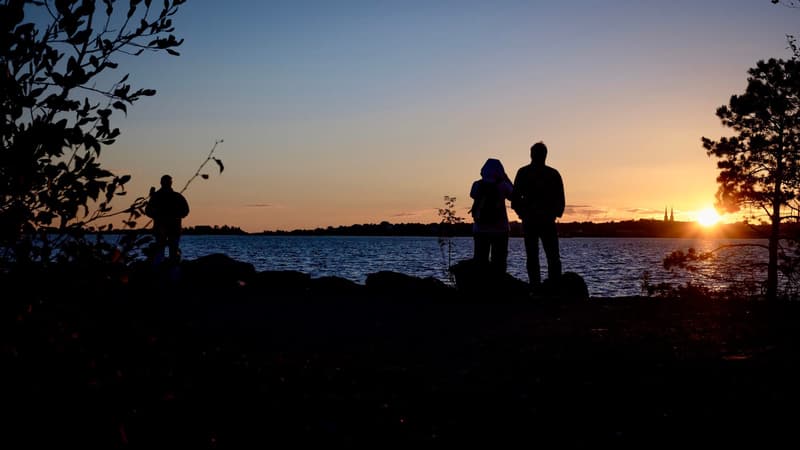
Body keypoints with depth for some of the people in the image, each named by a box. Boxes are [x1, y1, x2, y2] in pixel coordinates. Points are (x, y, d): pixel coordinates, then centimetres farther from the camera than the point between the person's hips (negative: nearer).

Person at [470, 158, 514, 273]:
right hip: (499, 229, -2)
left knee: (480, 260, 6)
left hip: (480, 229, 2)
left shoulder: (477, 185, -2)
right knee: (499, 261, 4)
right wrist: (506, 178, 9)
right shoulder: (503, 185, -9)